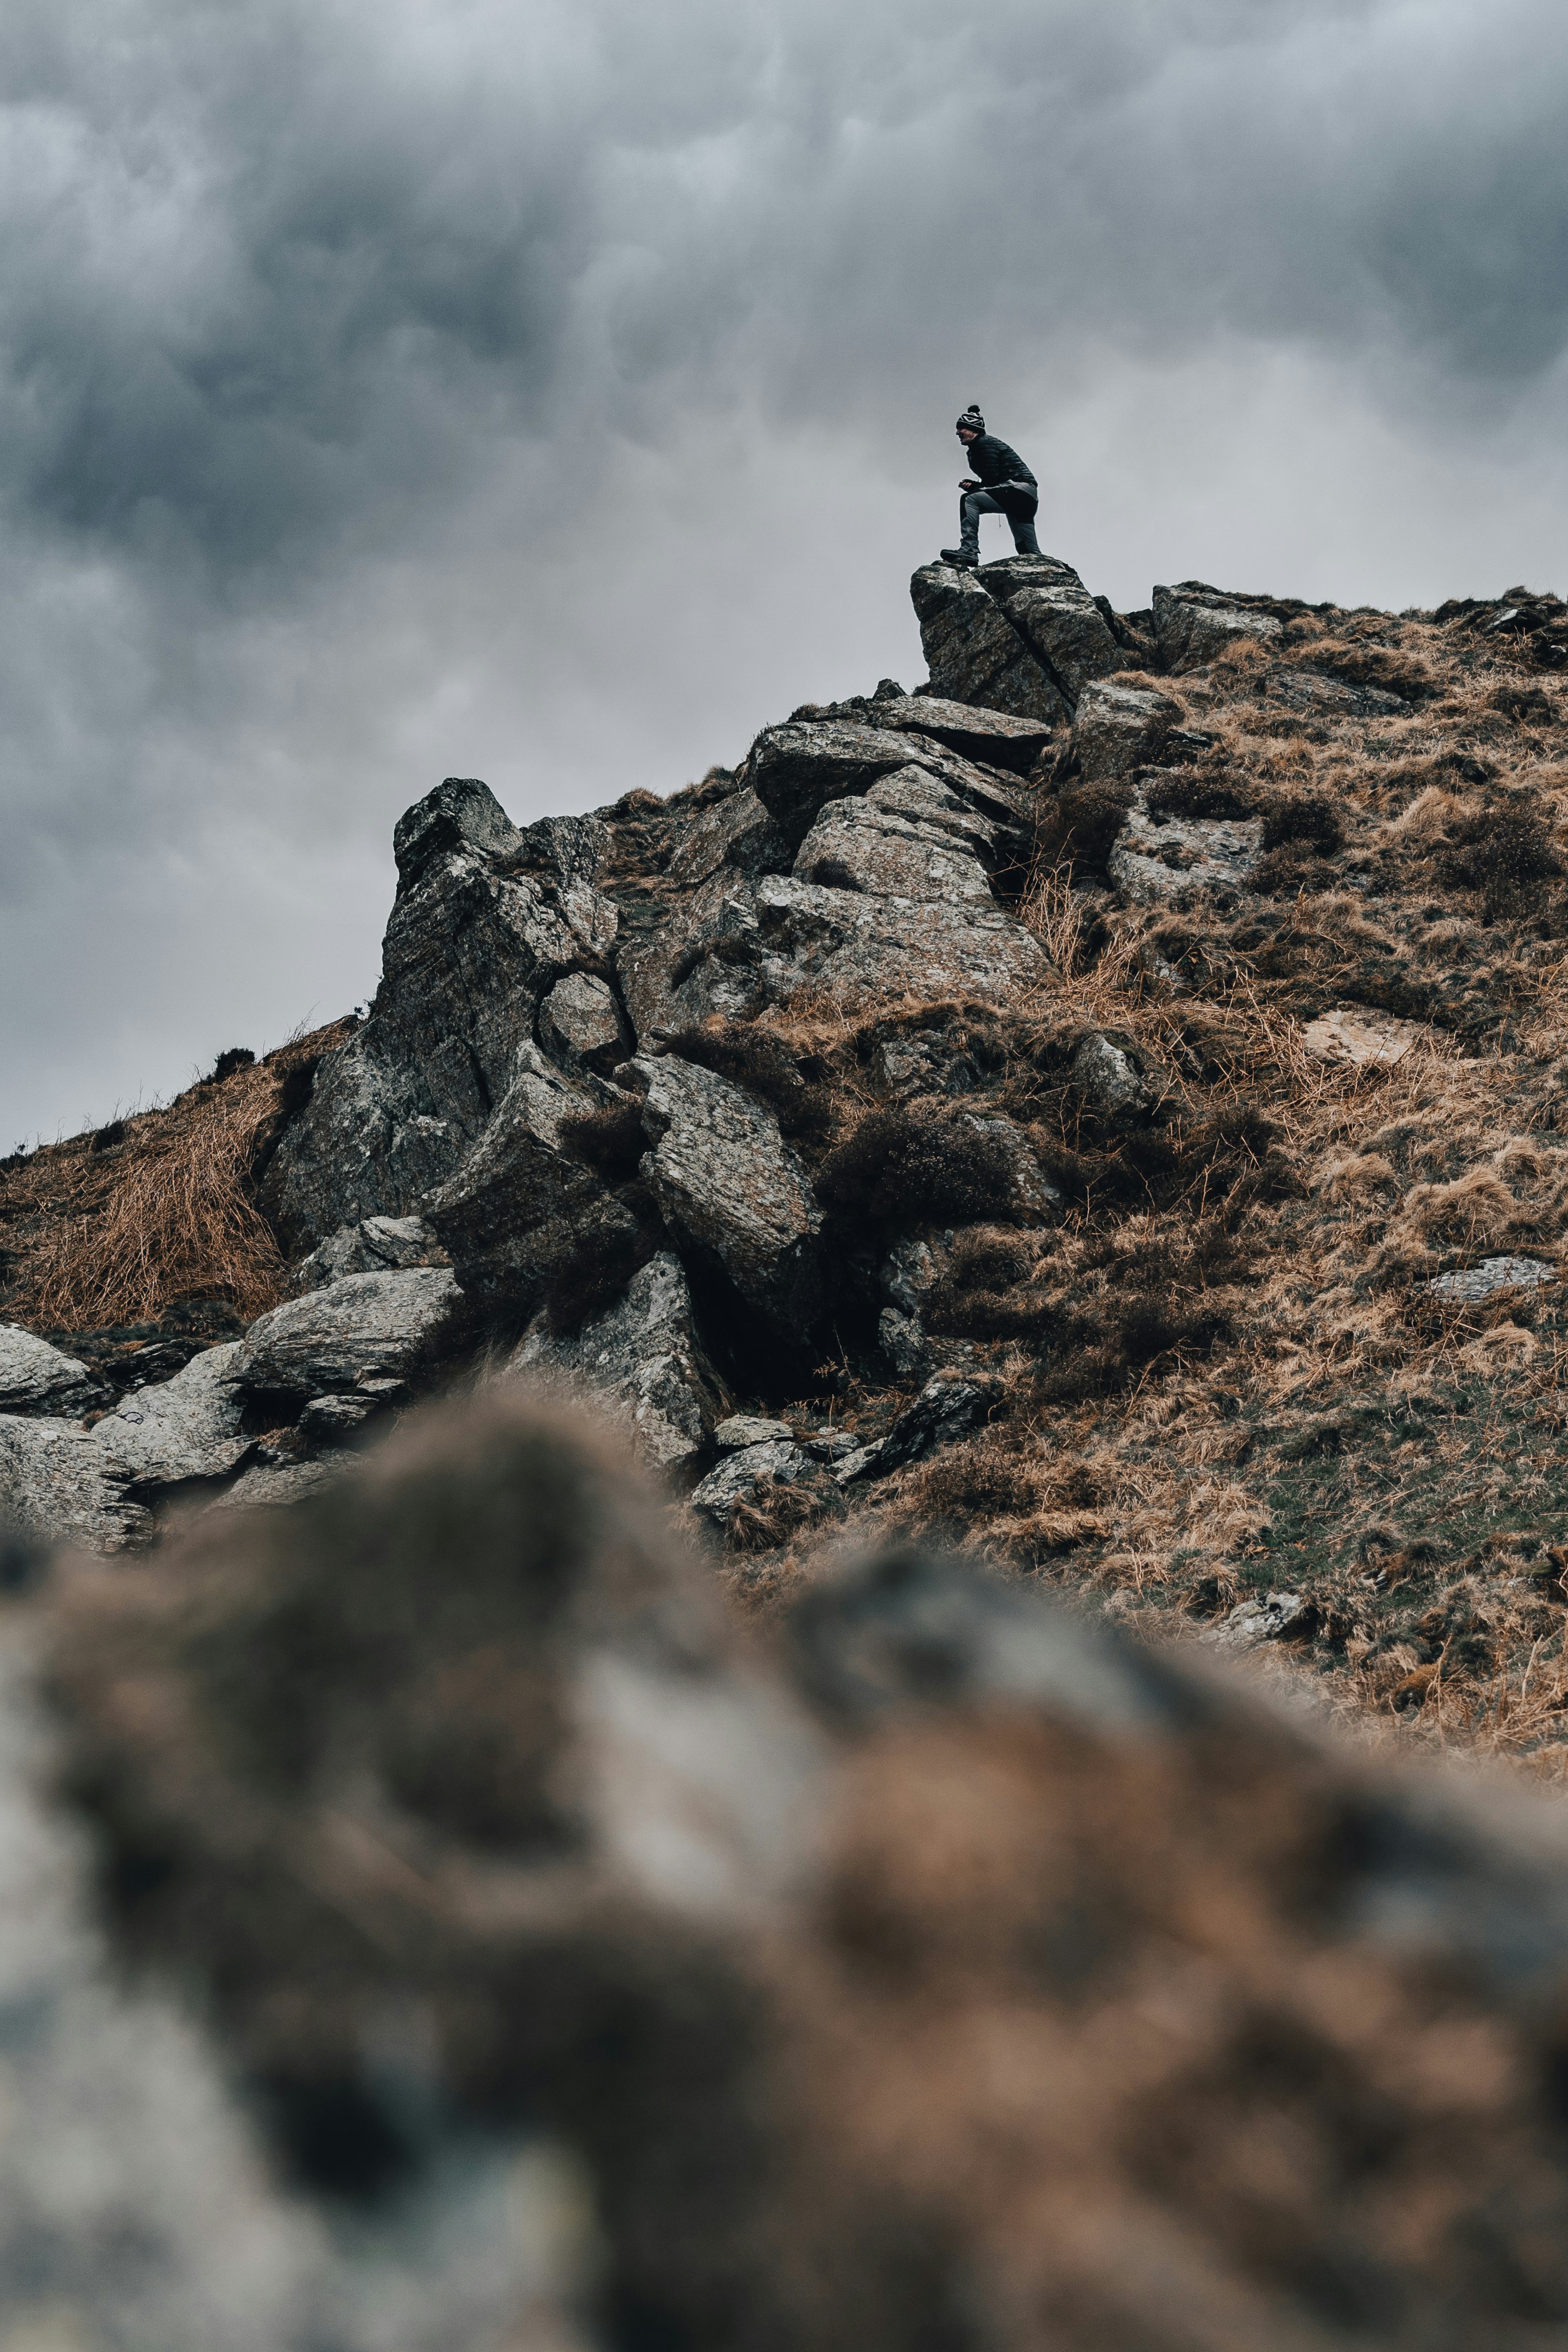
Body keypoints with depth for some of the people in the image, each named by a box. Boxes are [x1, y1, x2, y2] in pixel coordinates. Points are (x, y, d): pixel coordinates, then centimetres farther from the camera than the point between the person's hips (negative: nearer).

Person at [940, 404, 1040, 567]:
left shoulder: (984, 442, -5)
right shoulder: (976, 448, 24)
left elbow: (991, 479, -15)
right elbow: (992, 482, 19)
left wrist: (972, 487, -1)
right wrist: (973, 486, 1)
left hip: (1018, 487, -10)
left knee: (969, 500, -23)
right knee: (1029, 553, 12)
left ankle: (968, 550, -34)